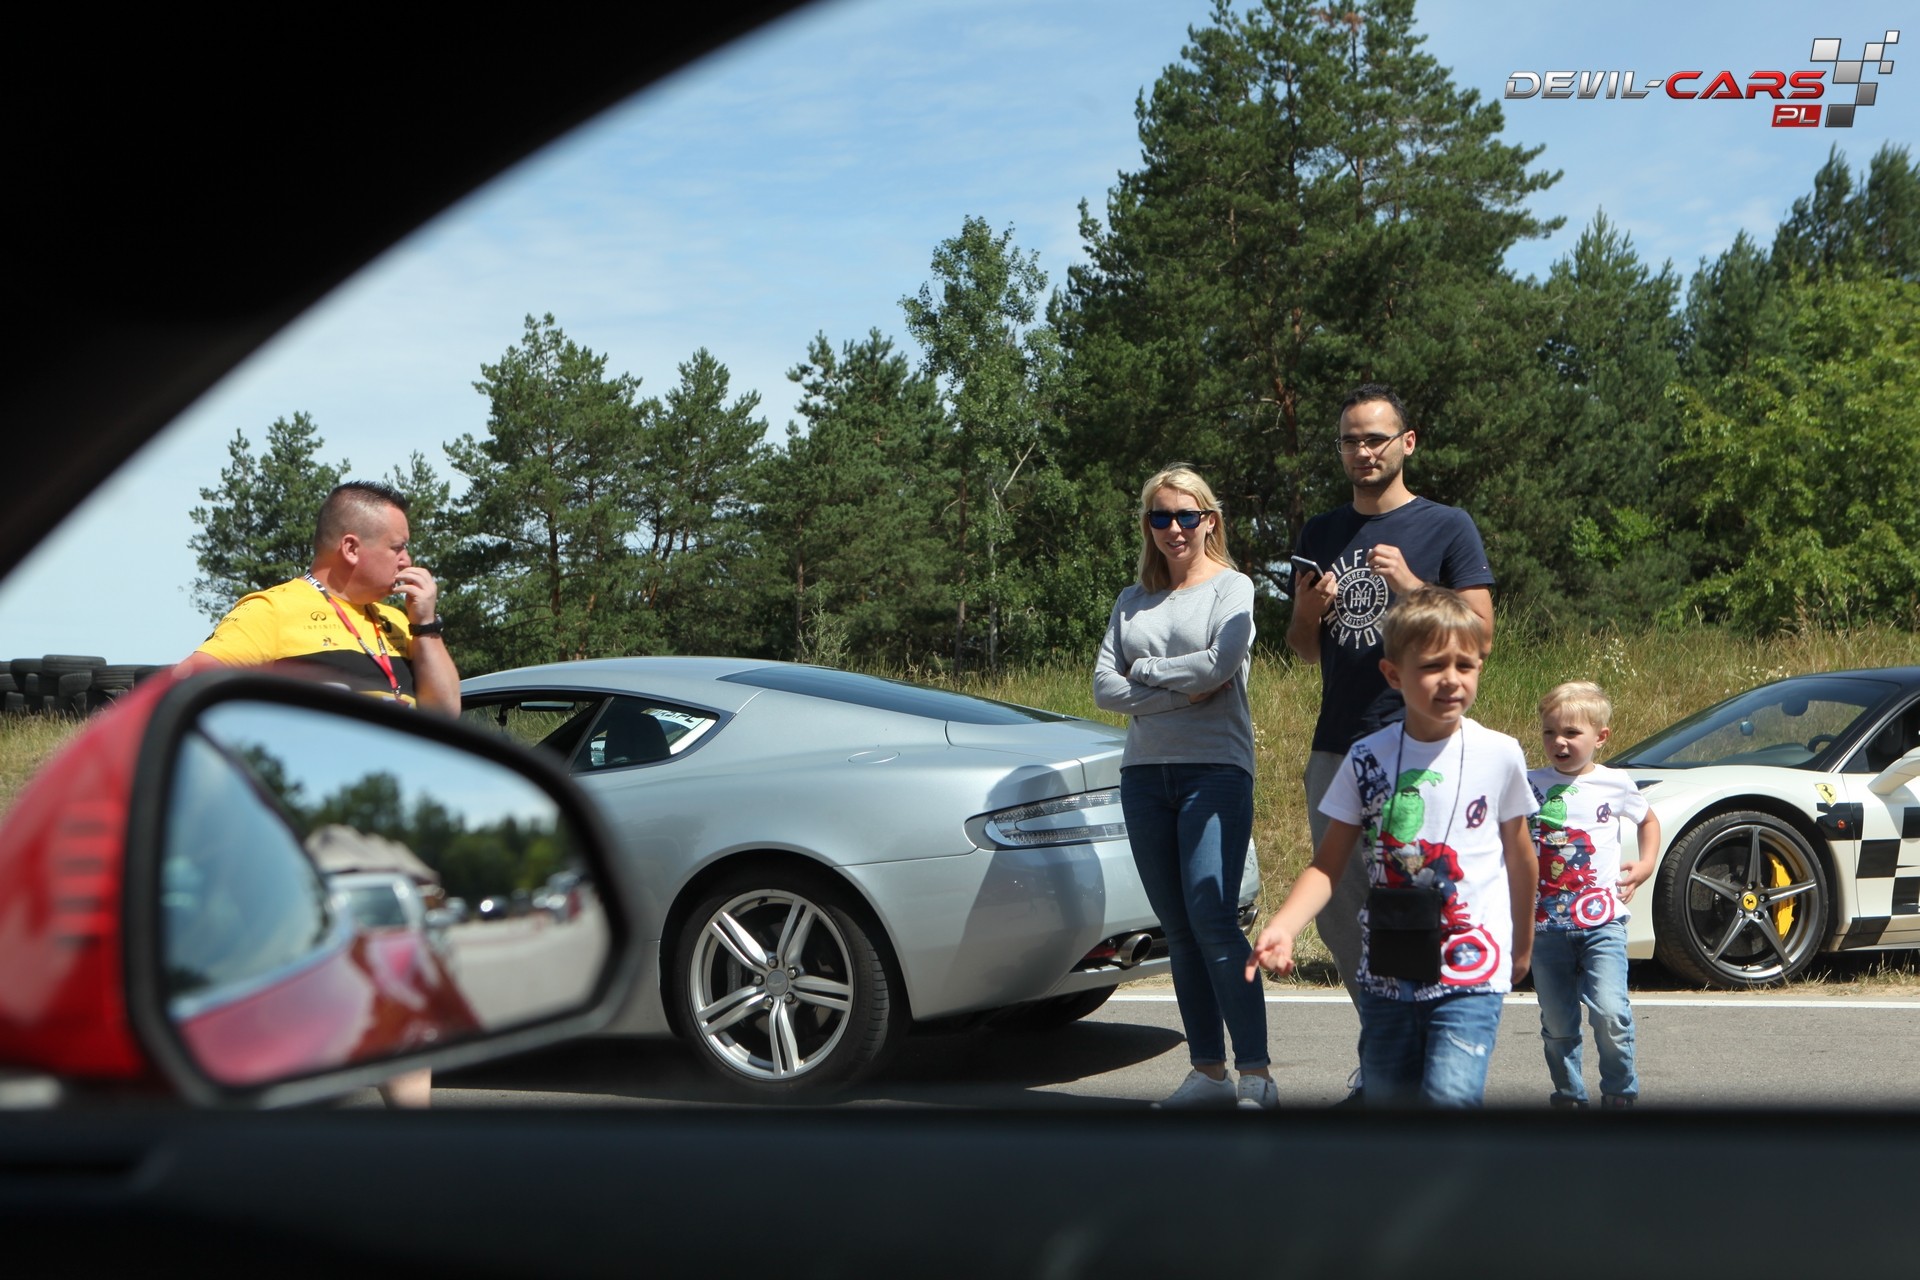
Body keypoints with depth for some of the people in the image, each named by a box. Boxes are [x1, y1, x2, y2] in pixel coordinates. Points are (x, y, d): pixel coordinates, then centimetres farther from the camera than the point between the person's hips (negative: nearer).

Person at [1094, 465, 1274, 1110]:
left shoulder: (1232, 587, 5)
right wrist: (1181, 691, -7)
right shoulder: (1132, 601, 17)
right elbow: (1104, 687, 5)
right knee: (1179, 932, 4)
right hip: (1145, 773, 5)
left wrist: (1144, 670, -1)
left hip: (1216, 771, -5)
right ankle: (1208, 1072, 9)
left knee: (1212, 922, -15)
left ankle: (1255, 1074, -13)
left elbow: (1218, 663, -12)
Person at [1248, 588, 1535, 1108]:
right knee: (1385, 1098, 10)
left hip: (1470, 971, -3)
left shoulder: (1499, 755, -3)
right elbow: (1329, 864, -1)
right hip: (1386, 972, 3)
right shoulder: (1368, 758, -1)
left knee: (1449, 1095, -19)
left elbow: (1519, 856, 11)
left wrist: (1522, 945, 21)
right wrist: (1282, 927, -18)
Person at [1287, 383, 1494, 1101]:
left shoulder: (1447, 529, 2)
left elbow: (1480, 635, -4)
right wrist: (1311, 612, -1)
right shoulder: (1320, 535, 16)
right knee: (1336, 913, 6)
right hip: (1335, 746, 5)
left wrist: (1412, 587, -16)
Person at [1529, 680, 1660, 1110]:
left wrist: (1646, 865, 9)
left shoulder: (1616, 785, 4)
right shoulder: (1529, 785, 3)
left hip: (1601, 919, -1)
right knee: (1557, 1023, 6)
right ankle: (1569, 1094, 22)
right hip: (1546, 924, 1)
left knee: (1610, 1013, -14)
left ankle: (1620, 1092, 4)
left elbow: (1649, 820, 24)